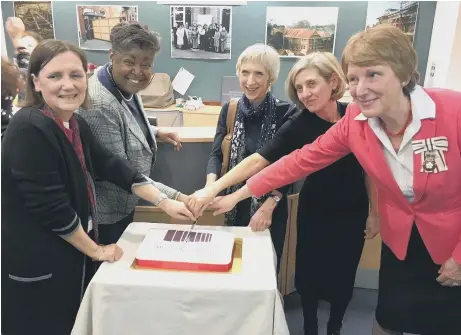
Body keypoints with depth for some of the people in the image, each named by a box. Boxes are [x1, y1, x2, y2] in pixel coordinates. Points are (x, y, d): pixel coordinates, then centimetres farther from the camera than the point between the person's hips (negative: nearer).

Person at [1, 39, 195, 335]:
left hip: (71, 254, 8)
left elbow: (111, 165, 7)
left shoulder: (75, 124, 2)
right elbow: (50, 206, -24)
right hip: (36, 265, -8)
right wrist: (95, 250, -11)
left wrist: (164, 202, 3)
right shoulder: (29, 129, -24)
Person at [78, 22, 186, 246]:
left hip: (124, 202, 9)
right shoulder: (100, 104, -32)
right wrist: (173, 197, -33)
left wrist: (156, 133, 6)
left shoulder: (126, 86, -4)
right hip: (106, 212, -8)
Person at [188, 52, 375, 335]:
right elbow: (258, 160, -25)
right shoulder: (299, 126, -18)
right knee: (310, 274, 10)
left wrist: (375, 210, 4)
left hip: (353, 213, 2)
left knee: (344, 275, 15)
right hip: (316, 213, -1)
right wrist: (213, 189, -35)